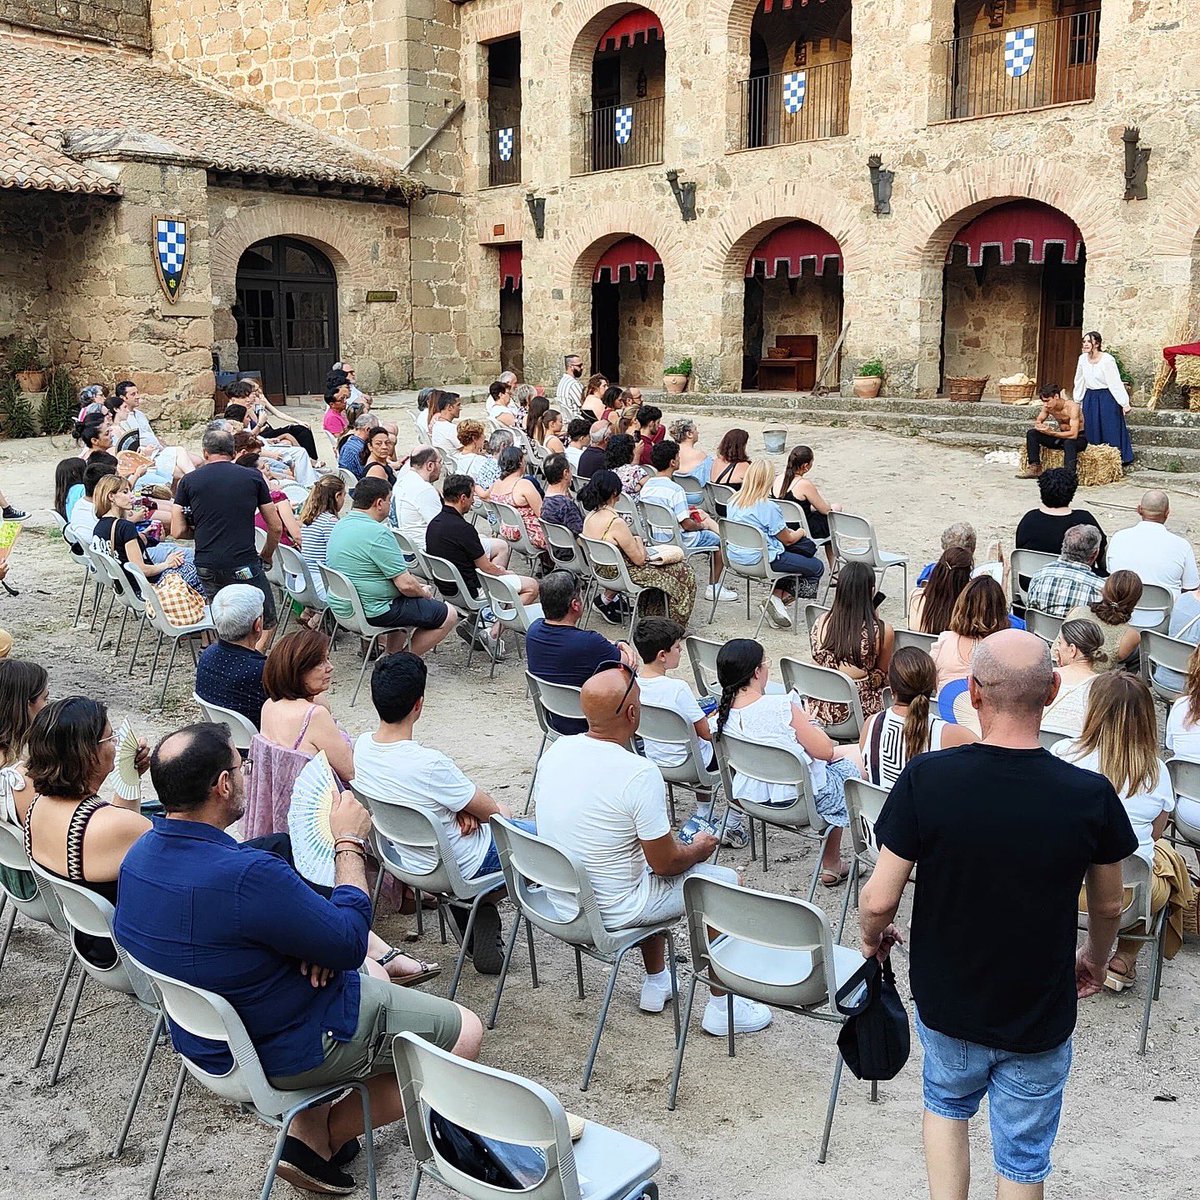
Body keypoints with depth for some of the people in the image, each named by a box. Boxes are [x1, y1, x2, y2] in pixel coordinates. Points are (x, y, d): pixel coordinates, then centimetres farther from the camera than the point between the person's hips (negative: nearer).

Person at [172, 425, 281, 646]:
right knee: (266, 623, 5)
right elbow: (276, 528, 7)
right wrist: (266, 558, 23)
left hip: (206, 567, 3)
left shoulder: (189, 481, 5)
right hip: (244, 565, -3)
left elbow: (177, 532, 4)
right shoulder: (253, 478, 4)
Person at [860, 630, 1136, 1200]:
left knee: (945, 1104, 31)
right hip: (1039, 1019, 0)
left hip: (946, 1001, 0)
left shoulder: (926, 779, -25)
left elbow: (879, 901, -18)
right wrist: (1096, 958, 19)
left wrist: (873, 936, 5)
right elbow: (1108, 906, -3)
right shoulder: (1091, 796, -21)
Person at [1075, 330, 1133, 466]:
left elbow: (1116, 383, -14)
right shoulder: (1083, 358, 3)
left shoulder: (1107, 360, -14)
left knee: (1110, 432, -4)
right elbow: (1079, 382, 13)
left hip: (1107, 398, -6)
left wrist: (1124, 403, -14)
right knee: (1092, 433, 6)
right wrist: (1077, 401, 16)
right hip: (1090, 398, 6)